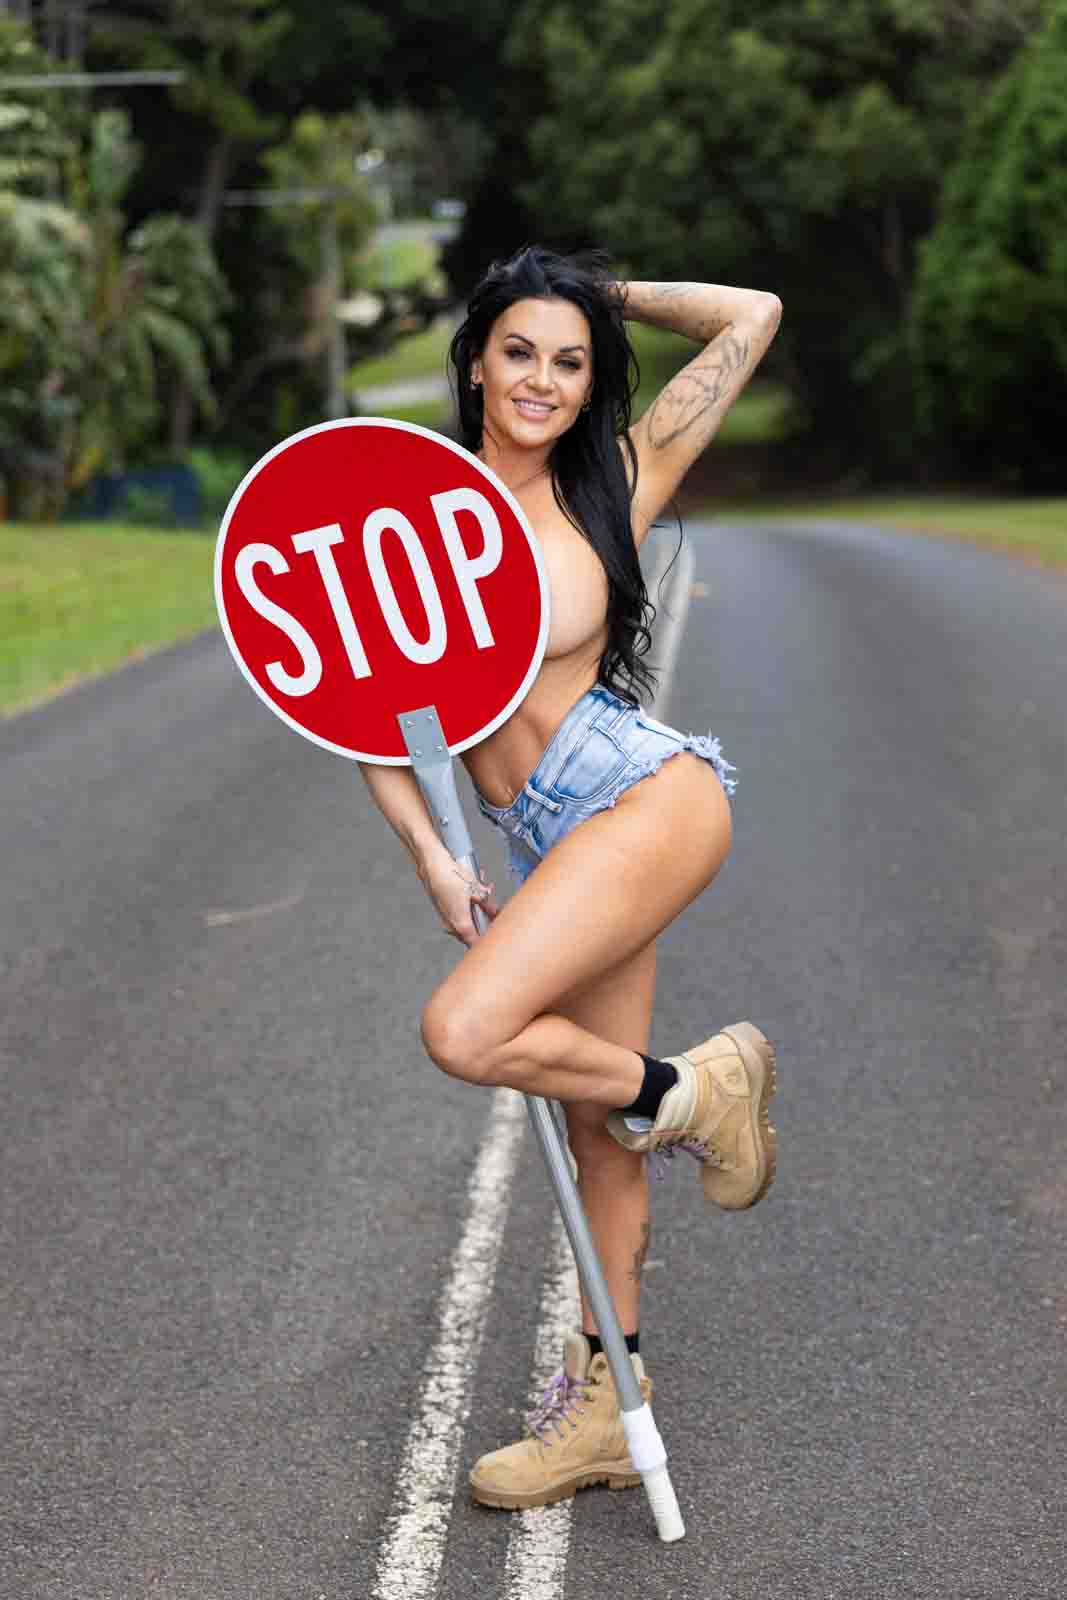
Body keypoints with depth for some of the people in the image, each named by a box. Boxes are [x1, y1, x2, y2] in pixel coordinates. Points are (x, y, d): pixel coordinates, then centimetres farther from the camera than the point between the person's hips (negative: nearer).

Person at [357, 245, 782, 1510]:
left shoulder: (613, 486, 2)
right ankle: (605, 1405, 25)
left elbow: (753, 317, 5)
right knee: (597, 1128, 9)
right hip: (547, 837, 4)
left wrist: (612, 296, 13)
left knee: (463, 1033, -23)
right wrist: (433, 860, 0)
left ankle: (689, 1090, 2)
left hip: (647, 788, -4)